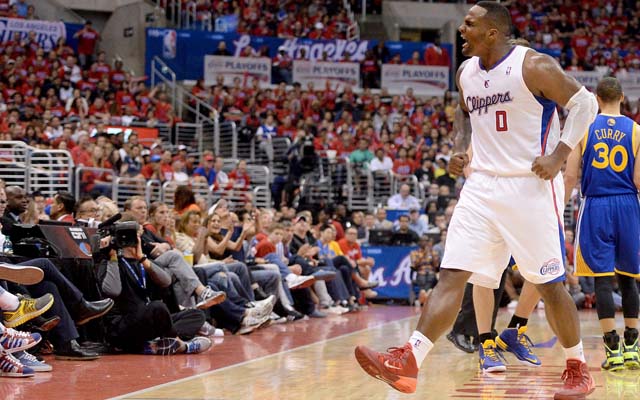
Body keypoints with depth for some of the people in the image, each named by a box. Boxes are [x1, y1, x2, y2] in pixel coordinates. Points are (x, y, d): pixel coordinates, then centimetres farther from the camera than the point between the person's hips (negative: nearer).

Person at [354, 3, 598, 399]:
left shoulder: (533, 66, -11)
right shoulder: (466, 72, 9)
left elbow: (585, 103, -9)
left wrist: (559, 155, -16)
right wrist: (461, 148, 10)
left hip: (531, 185, -5)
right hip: (482, 185, 6)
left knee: (550, 284, 1)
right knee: (452, 275, -6)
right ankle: (408, 360, -14)